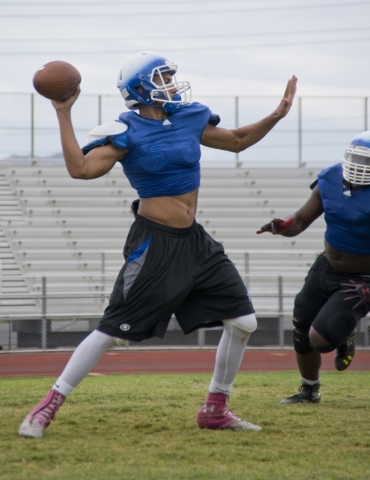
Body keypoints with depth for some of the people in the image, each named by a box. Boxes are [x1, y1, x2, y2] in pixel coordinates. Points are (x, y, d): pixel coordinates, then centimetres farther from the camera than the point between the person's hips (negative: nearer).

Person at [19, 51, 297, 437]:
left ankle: (215, 409, 18)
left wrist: (276, 115, 12)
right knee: (113, 331, -7)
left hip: (195, 242, 7)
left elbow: (238, 141, 23)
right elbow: (81, 168, -23)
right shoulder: (127, 131, -11)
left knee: (242, 321, 5)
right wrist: (63, 115, -26)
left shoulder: (189, 117, 7)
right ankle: (47, 407, 1)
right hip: (154, 245, -7)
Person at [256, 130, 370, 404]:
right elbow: (301, 220, 0)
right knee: (301, 333, 14)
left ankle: (345, 336, 19)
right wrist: (283, 227, -22)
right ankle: (309, 391, 39)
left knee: (320, 337, -18)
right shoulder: (330, 181, -7)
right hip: (326, 269, 6)